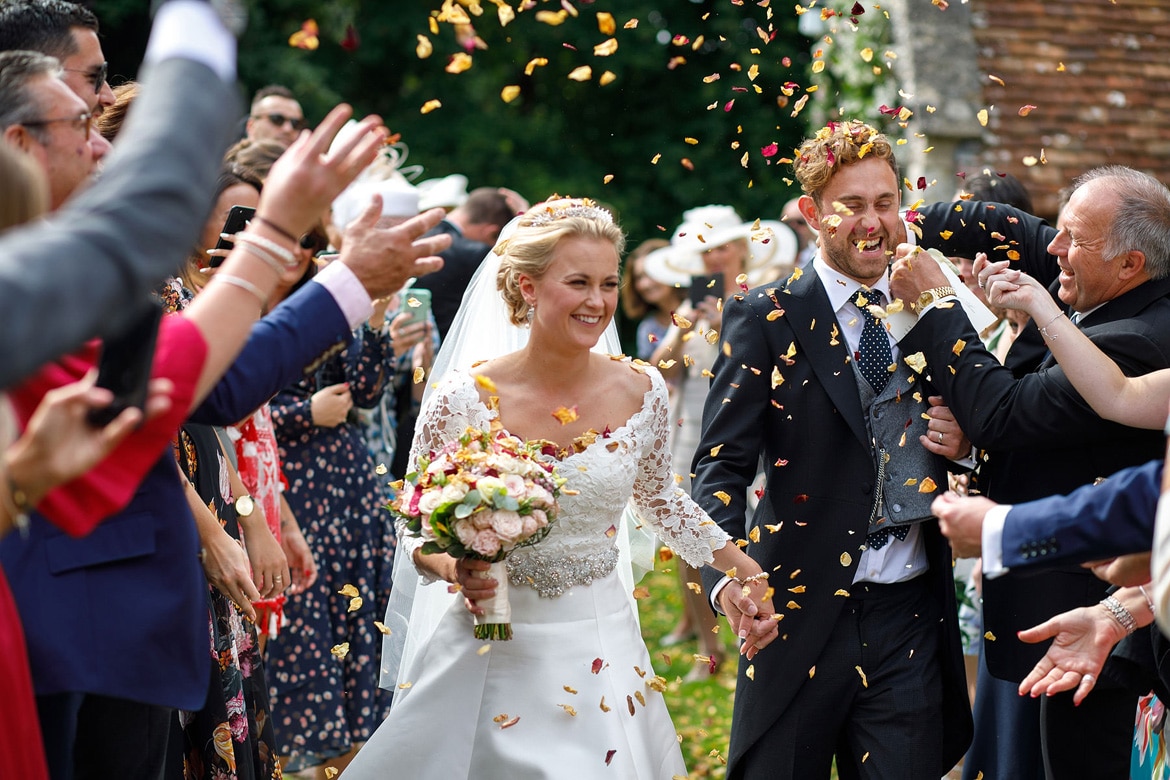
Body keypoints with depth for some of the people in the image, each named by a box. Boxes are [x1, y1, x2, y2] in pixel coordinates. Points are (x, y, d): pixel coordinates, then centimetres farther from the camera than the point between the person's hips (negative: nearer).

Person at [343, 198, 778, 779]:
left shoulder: (642, 393, -5)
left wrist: (744, 571, 9)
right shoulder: (464, 399, -13)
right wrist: (453, 569, -21)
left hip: (601, 647, 2)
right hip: (493, 657, -2)